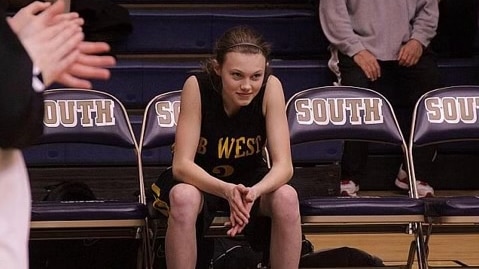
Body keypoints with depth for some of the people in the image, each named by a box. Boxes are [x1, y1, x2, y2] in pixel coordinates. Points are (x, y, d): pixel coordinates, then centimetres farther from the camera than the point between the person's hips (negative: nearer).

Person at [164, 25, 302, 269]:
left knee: (287, 197, -31)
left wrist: (253, 192, -45)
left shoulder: (271, 87, -21)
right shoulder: (197, 86, -25)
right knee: (183, 197, -36)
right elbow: (181, 165, -27)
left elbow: (283, 165, -23)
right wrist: (226, 191, -46)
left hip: (252, 182, 2)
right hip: (200, 181, -1)